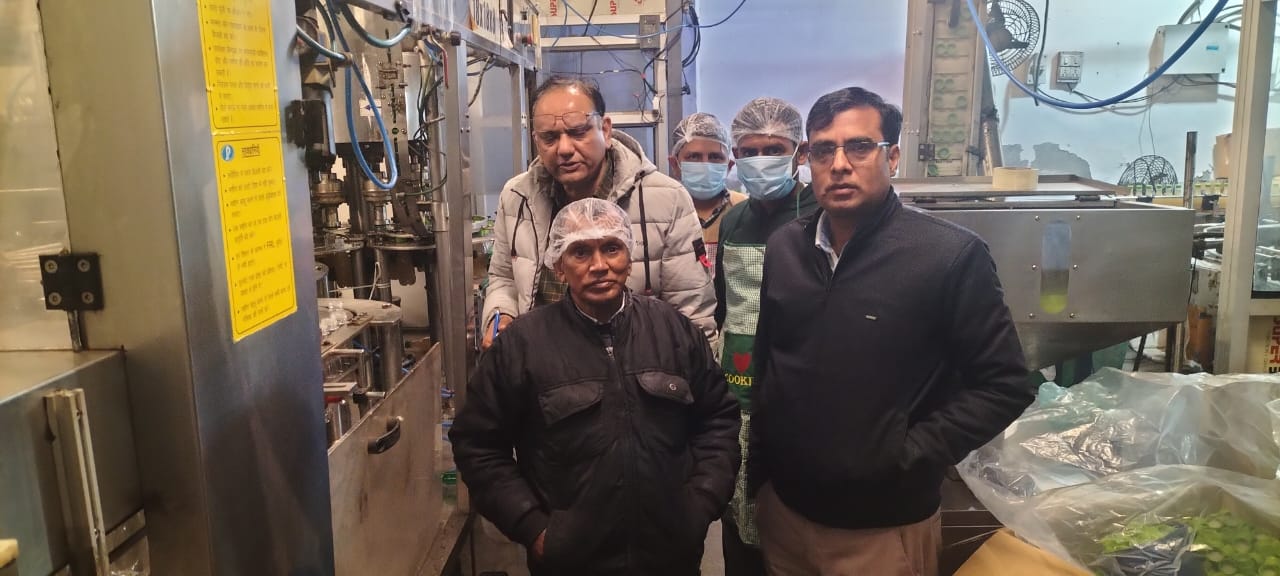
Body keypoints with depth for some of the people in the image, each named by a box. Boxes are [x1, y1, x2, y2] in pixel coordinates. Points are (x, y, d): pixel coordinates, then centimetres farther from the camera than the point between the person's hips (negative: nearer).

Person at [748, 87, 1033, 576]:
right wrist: (756, 472, 7)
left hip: (884, 525, -4)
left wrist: (909, 455, -15)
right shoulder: (783, 248, 2)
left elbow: (1004, 385, -11)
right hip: (783, 506, 5)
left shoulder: (951, 255, -14)